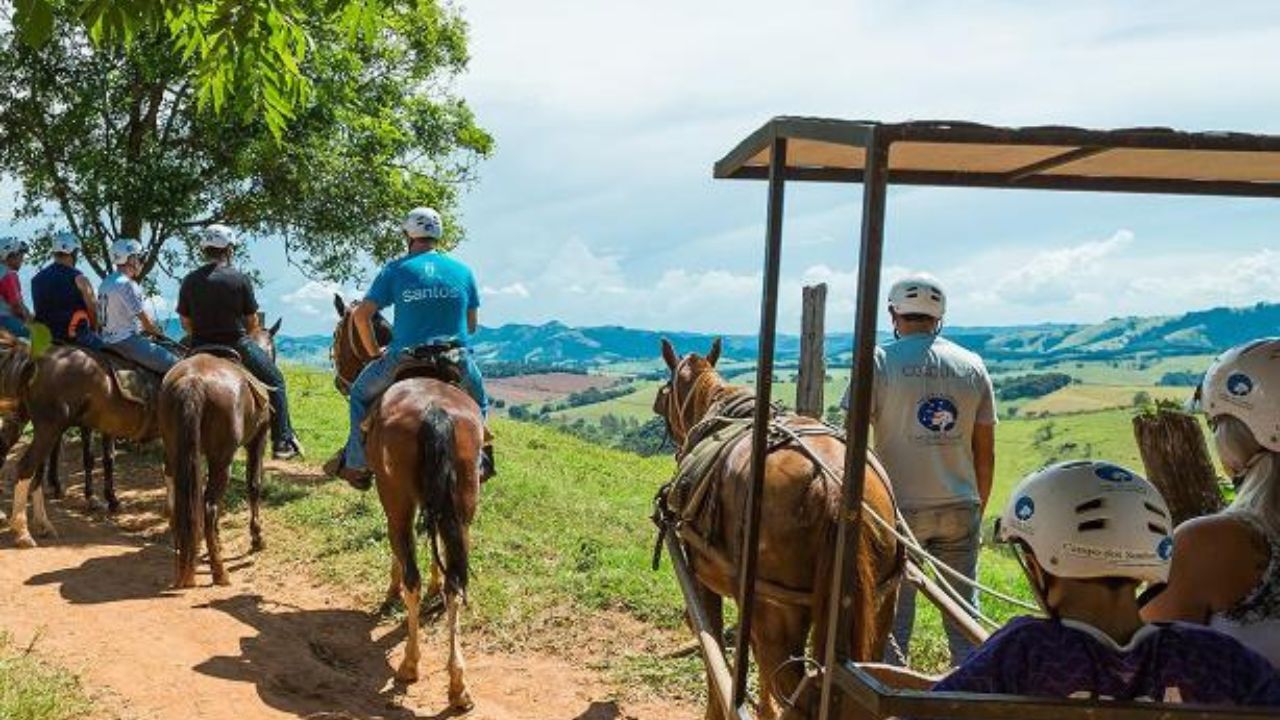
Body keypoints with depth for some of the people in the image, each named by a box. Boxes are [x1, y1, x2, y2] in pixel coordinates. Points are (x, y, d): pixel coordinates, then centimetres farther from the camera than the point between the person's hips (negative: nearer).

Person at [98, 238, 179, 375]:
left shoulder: (105, 283, 14)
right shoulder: (126, 284, -16)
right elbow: (145, 320, -13)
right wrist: (159, 333, 6)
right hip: (126, 341, -11)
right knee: (174, 364, -17)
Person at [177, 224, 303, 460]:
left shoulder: (189, 281, 0)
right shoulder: (240, 279, -10)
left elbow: (185, 323, 5)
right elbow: (252, 323, -4)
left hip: (200, 348, 4)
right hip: (236, 344, -3)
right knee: (275, 381, 13)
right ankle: (282, 441, 9)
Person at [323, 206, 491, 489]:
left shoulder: (395, 270, 0)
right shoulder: (463, 271, 7)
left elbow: (361, 315, -3)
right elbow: (471, 325, 12)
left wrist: (374, 351, 10)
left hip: (405, 358, -1)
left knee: (361, 392, 24)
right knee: (479, 402, 32)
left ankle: (356, 464, 22)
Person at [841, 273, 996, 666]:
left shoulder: (878, 362, -7)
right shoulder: (973, 365, 5)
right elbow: (985, 453, 7)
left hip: (900, 508, -3)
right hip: (961, 509, 3)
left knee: (893, 613, 6)